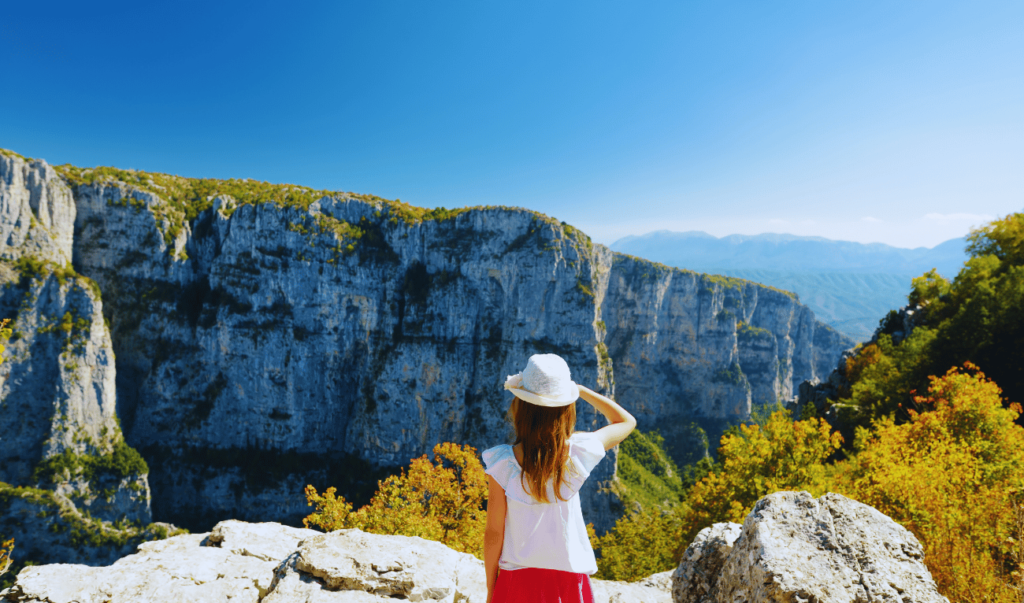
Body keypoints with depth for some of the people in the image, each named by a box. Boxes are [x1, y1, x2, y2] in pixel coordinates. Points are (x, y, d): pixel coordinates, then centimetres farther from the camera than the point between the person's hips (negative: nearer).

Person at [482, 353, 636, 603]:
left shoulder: (502, 463, -17)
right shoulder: (577, 454, -15)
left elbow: (493, 533, -8)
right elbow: (626, 421, 3)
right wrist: (581, 390, 1)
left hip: (517, 580, 0)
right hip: (568, 578, 1)